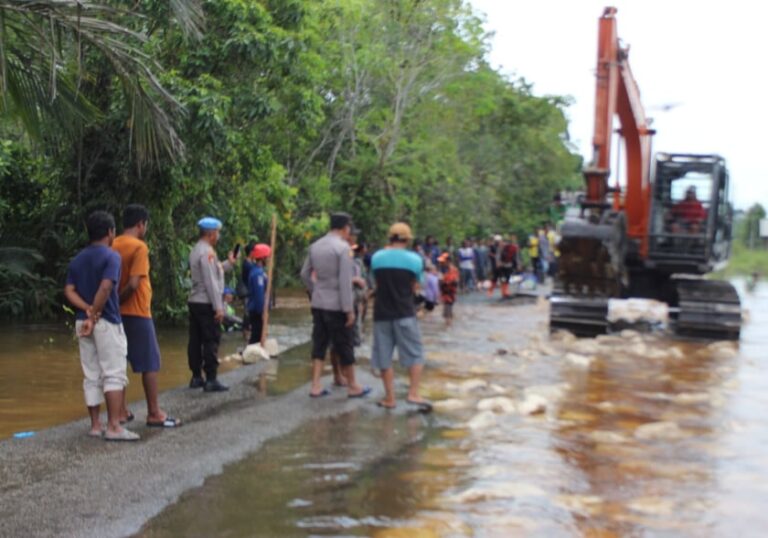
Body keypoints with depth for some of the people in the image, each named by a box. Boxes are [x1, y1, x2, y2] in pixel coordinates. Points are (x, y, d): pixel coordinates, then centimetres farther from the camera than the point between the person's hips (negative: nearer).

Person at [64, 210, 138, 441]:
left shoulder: (77, 259, 13)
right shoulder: (111, 256, -9)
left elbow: (69, 290, 3)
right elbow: (105, 287, -22)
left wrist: (88, 310, -7)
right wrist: (94, 315, -14)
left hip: (83, 322, 7)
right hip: (107, 322, -7)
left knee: (91, 376, 10)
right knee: (114, 374, -5)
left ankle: (95, 425, 14)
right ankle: (114, 427, -9)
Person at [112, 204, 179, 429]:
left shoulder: (113, 246, 7)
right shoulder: (139, 247, -14)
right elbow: (133, 284, -21)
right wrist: (117, 299, -10)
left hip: (118, 313, 7)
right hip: (137, 313, -7)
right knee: (150, 364, 2)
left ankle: (120, 412, 14)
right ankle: (154, 413, 6)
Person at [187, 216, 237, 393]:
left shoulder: (196, 250, 14)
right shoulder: (207, 252, -16)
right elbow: (210, 281, -20)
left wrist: (228, 264, 17)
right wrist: (218, 307, -19)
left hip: (194, 301, 10)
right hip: (206, 304, -10)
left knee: (196, 340, 11)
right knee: (211, 341, -6)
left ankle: (196, 377, 16)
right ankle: (211, 380, -6)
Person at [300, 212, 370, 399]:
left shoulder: (315, 246, 7)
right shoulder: (342, 247, -15)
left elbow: (305, 274, 14)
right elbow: (345, 281, -18)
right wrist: (349, 309, -15)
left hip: (318, 304, 7)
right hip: (336, 305, -7)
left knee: (319, 344, 11)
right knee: (345, 346, 5)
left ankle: (315, 387, 9)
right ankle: (352, 387, 17)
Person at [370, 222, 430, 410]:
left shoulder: (376, 257, 3)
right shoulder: (414, 259, -4)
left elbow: (377, 283, 10)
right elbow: (414, 287, 2)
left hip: (382, 313, 3)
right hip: (405, 313, -2)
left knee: (384, 357, 8)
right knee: (415, 355, 6)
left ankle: (389, 398, 10)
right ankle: (413, 393, -3)